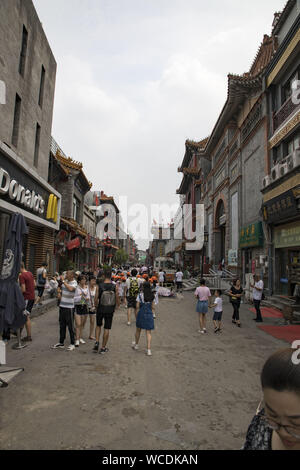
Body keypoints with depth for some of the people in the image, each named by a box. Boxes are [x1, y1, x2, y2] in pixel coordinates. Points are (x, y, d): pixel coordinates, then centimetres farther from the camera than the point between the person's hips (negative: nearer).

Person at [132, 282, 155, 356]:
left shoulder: (140, 295, -8)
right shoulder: (152, 295, 0)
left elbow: (138, 306, -5)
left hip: (141, 313, -1)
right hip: (149, 314, 1)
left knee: (138, 330, 19)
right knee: (148, 332, 6)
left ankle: (136, 345, 37)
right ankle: (149, 349, 1)